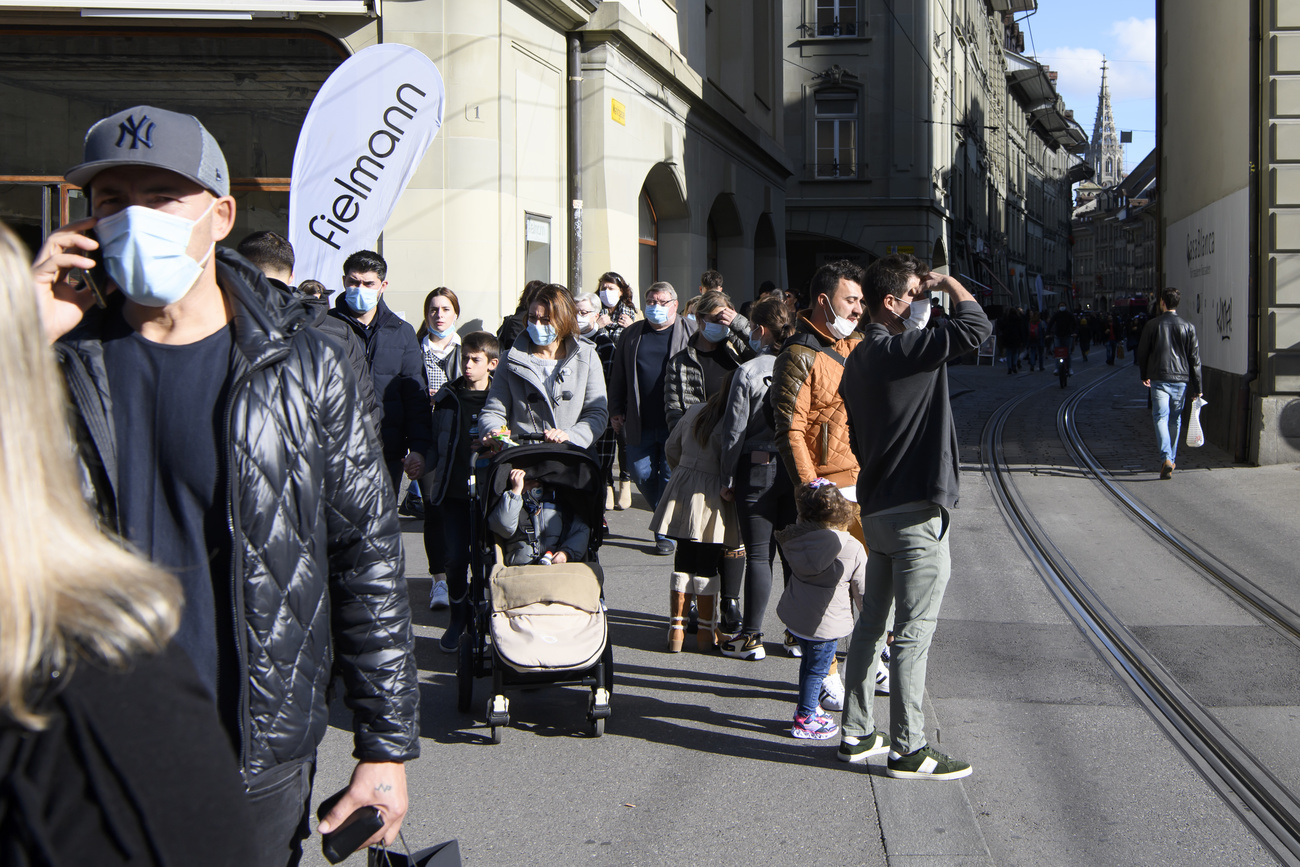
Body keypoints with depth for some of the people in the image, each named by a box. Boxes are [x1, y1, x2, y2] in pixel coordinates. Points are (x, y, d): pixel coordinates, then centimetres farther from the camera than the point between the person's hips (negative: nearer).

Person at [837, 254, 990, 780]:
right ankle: (908, 750, 3)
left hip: (876, 506, 10)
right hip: (915, 510, -10)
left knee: (872, 622, 15)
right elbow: (975, 329, -26)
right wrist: (950, 284, -9)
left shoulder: (860, 357, 12)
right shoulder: (900, 349, -18)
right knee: (913, 632, -3)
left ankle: (857, 734, 23)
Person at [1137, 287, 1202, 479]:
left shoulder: (1152, 325, -2)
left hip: (1159, 379, -2)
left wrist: (1144, 375, 23)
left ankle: (1166, 459, -22)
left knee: (1160, 418, -4)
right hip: (1181, 379, 2)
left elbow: (1142, 353, 6)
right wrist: (1197, 387, 5)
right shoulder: (1188, 327, 2)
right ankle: (1172, 459, 25)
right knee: (1175, 419, 16)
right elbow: (1195, 359, 1)